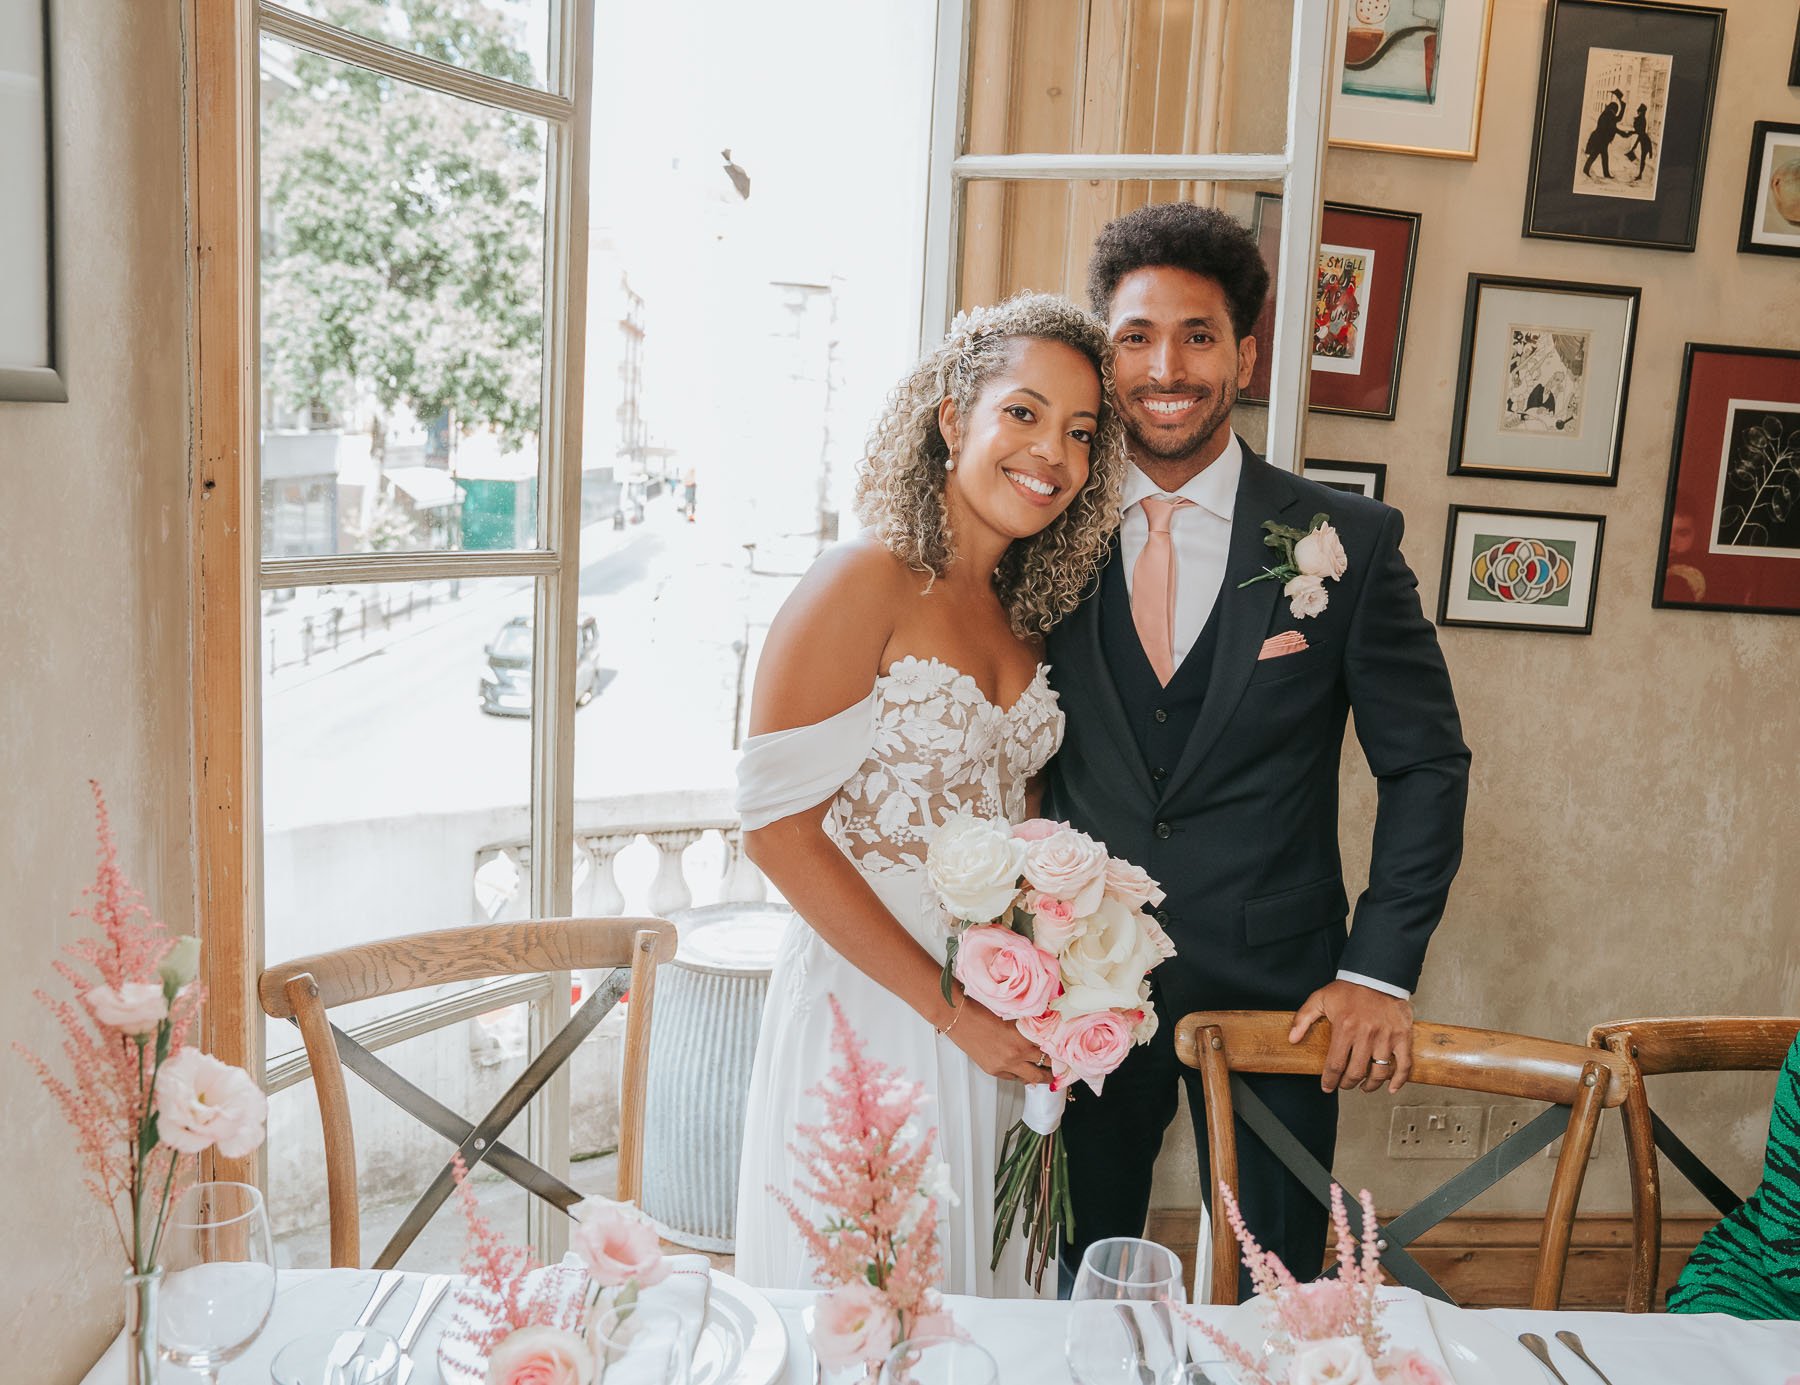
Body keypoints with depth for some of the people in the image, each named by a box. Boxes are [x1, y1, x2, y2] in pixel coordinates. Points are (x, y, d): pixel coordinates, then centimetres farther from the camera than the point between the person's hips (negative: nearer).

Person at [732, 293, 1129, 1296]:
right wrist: (953, 1010, -15)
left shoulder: (1024, 618, 7)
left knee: (974, 1292, 20)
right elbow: (778, 828, -18)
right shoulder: (863, 584, -14)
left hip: (995, 1030, 7)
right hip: (868, 1013, -6)